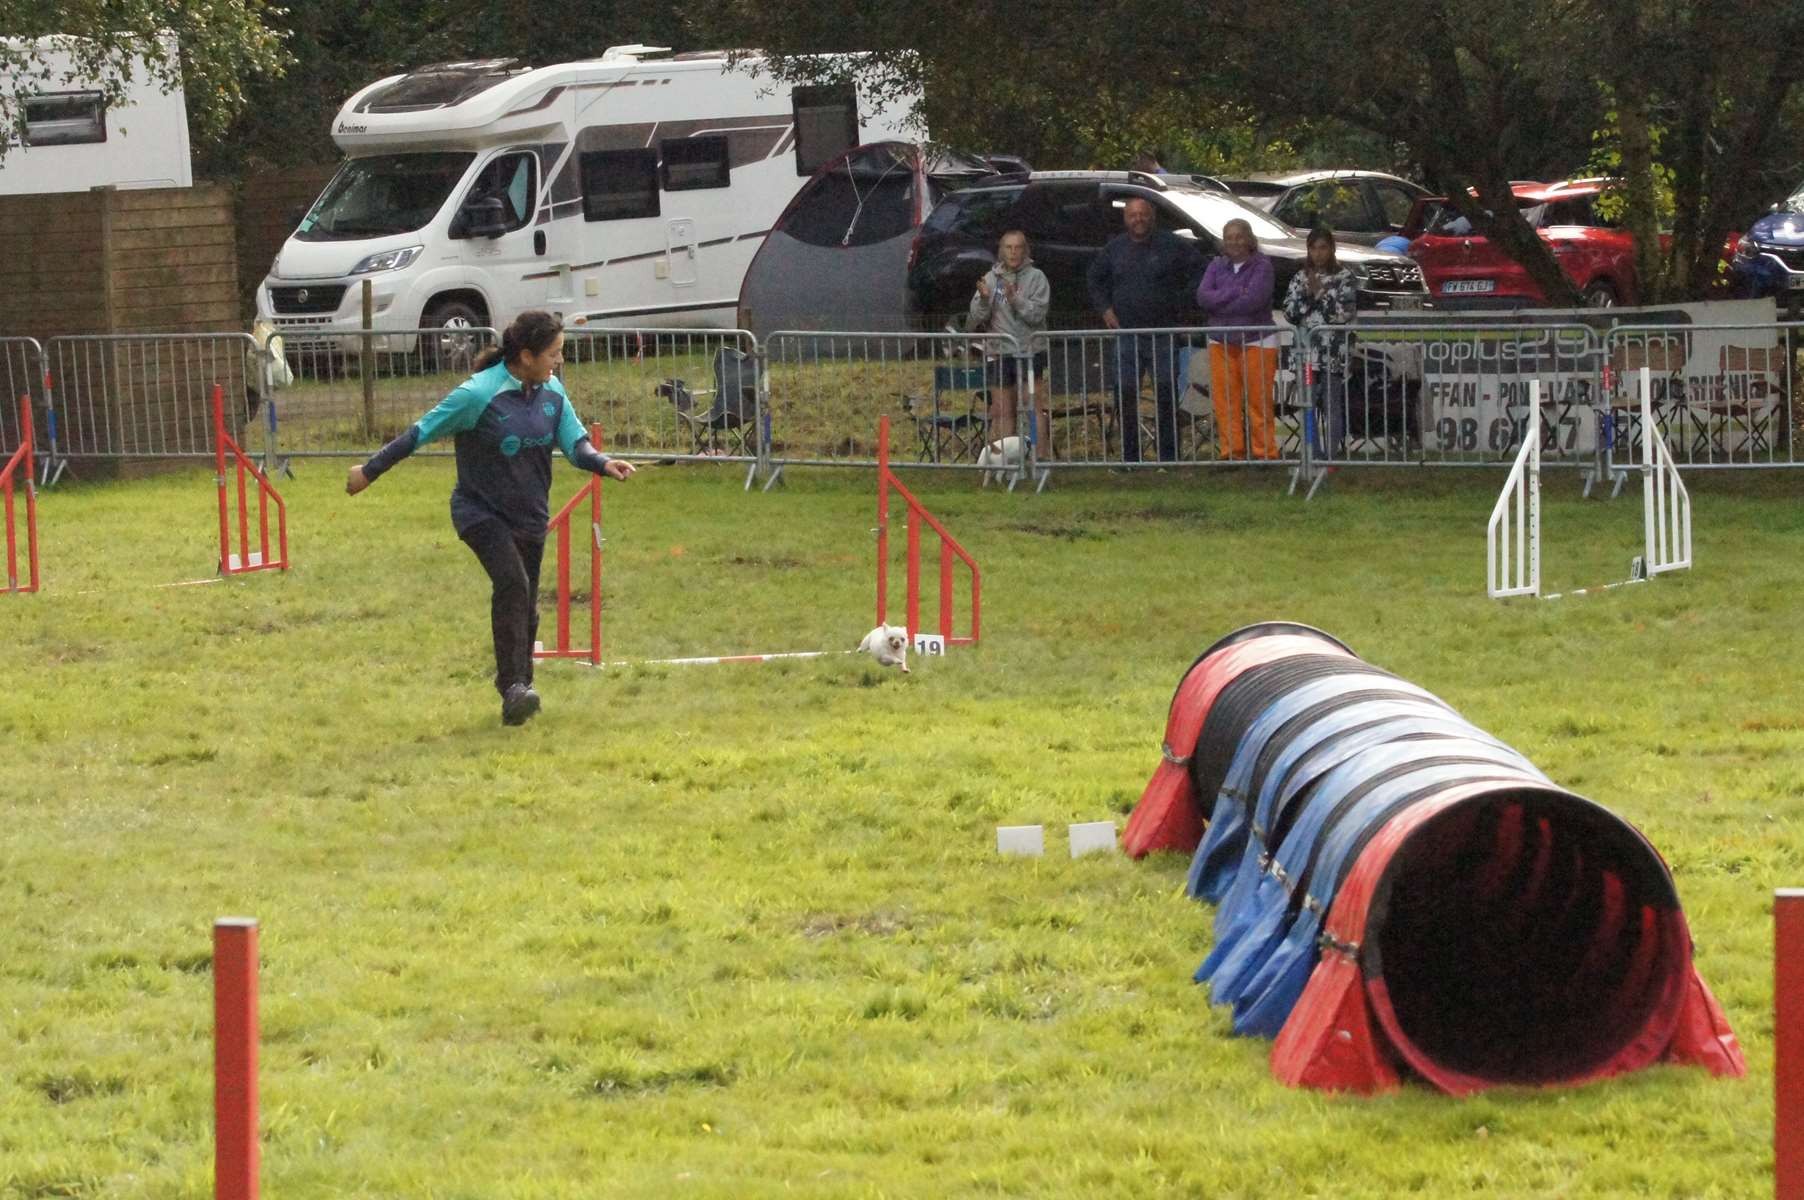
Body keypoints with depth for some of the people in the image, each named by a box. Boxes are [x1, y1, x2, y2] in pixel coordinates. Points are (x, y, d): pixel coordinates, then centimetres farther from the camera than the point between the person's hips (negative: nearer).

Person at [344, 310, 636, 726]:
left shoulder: (551, 393, 0)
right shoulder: (480, 394, -19)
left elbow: (575, 442, 0)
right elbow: (422, 433, -12)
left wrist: (603, 463, -23)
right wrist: (370, 470, -6)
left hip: (529, 515, 6)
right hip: (481, 511, -6)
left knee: (525, 604, 10)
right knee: (511, 581, -26)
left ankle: (519, 688, 27)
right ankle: (512, 688, -28)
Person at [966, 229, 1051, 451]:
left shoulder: (1036, 277, 1)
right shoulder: (990, 278, 9)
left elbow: (1037, 314, -10)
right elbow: (976, 319, 4)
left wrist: (1015, 299, -21)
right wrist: (983, 299, -14)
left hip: (1029, 351, -3)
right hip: (999, 355, 3)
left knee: (1034, 407, -8)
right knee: (1002, 412, 6)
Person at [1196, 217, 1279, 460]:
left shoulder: (1261, 265, -4)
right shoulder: (1217, 266, 11)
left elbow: (1253, 300, -17)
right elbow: (1203, 296, -3)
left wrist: (1220, 302, -7)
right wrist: (1236, 293, -11)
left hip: (1256, 342, -4)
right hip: (1221, 342, 4)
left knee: (1258, 401, -5)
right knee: (1225, 401, 0)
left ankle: (1264, 451, 0)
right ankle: (1231, 451, 5)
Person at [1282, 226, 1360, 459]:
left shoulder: (1344, 277, 1)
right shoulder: (1300, 278, 12)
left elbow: (1346, 313, -9)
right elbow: (1289, 313, 5)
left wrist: (1320, 295, -9)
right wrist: (1307, 294, -7)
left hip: (1334, 354, -4)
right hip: (1307, 352, 4)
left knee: (1333, 408, -4)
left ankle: (1331, 456, 0)